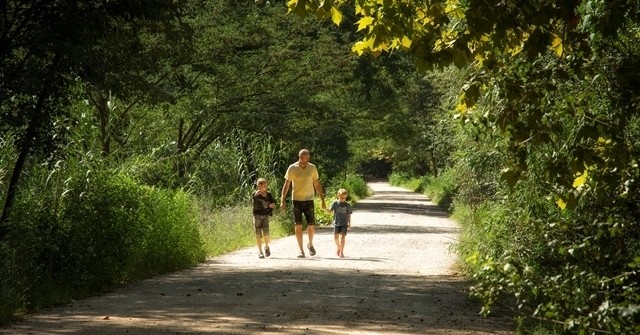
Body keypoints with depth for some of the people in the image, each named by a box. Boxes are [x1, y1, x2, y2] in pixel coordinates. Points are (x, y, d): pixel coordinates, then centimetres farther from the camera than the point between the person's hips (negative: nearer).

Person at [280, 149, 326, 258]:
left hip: (309, 200, 1)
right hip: (296, 200, -1)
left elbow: (317, 185, 10)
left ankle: (310, 244, 25)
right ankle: (301, 250, 4)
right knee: (298, 225, -3)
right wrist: (282, 201, -8)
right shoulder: (292, 168, -3)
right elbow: (286, 184, -1)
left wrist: (323, 200, 9)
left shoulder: (312, 168, 3)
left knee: (311, 225, -2)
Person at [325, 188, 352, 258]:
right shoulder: (335, 203, -1)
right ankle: (338, 247, 30)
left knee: (342, 237, -13)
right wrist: (325, 208, -25)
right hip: (336, 223, 1)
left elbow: (349, 215, 6)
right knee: (336, 237, 1)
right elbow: (330, 211, -5)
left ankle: (341, 252, -8)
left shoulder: (347, 205, 0)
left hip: (344, 224, -1)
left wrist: (349, 224, 6)